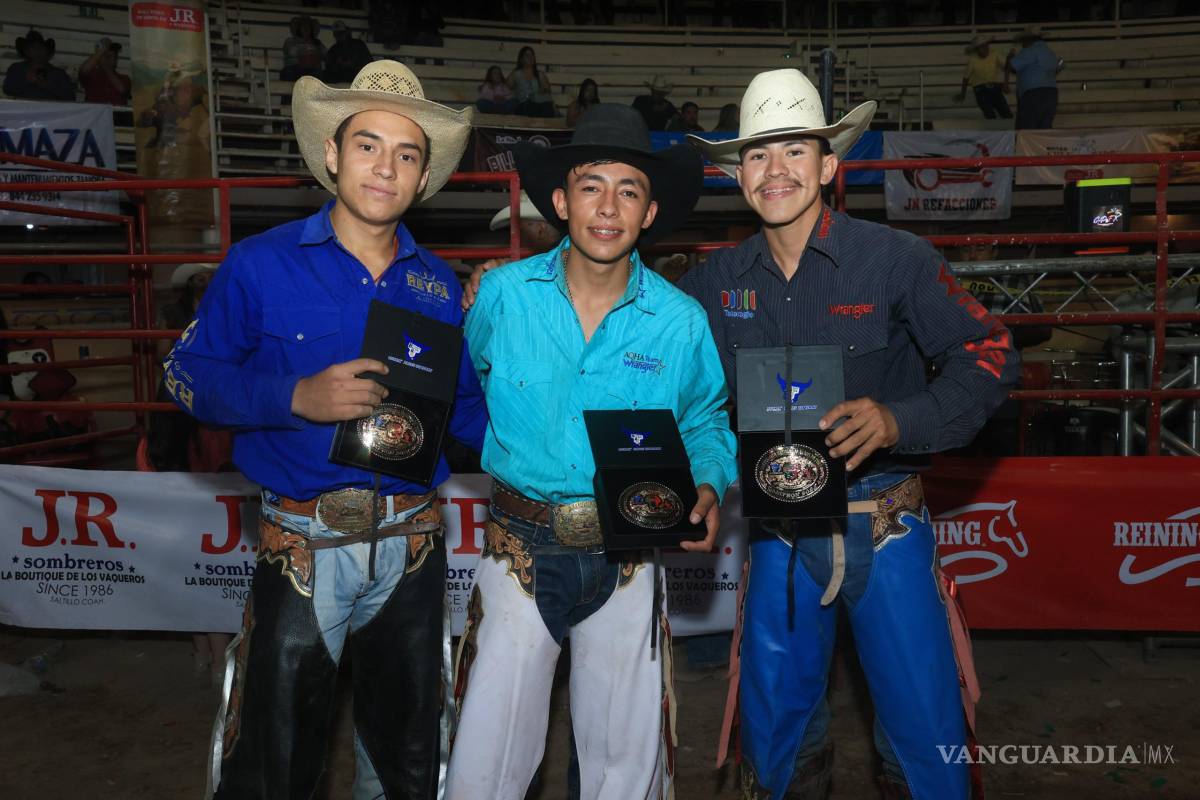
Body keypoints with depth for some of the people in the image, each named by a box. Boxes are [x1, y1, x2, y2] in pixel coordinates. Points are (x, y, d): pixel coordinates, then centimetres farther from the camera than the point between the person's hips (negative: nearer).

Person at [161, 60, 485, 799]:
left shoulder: (437, 285, 4)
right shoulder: (262, 266, -5)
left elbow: (466, 407, 8)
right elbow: (187, 374, -4)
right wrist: (297, 398, -19)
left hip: (412, 544, 3)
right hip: (305, 544, -3)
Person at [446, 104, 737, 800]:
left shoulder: (681, 321, -5)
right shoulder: (504, 294, -5)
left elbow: (707, 419, 10)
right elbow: (468, 382, 15)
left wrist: (708, 484, -8)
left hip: (627, 562, 1)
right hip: (519, 552, 0)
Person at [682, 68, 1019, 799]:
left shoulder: (894, 258, -8)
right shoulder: (719, 280, 1)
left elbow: (991, 357, -7)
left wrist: (898, 420, -23)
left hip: (885, 525, -2)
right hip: (778, 532, 3)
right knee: (774, 739, 16)